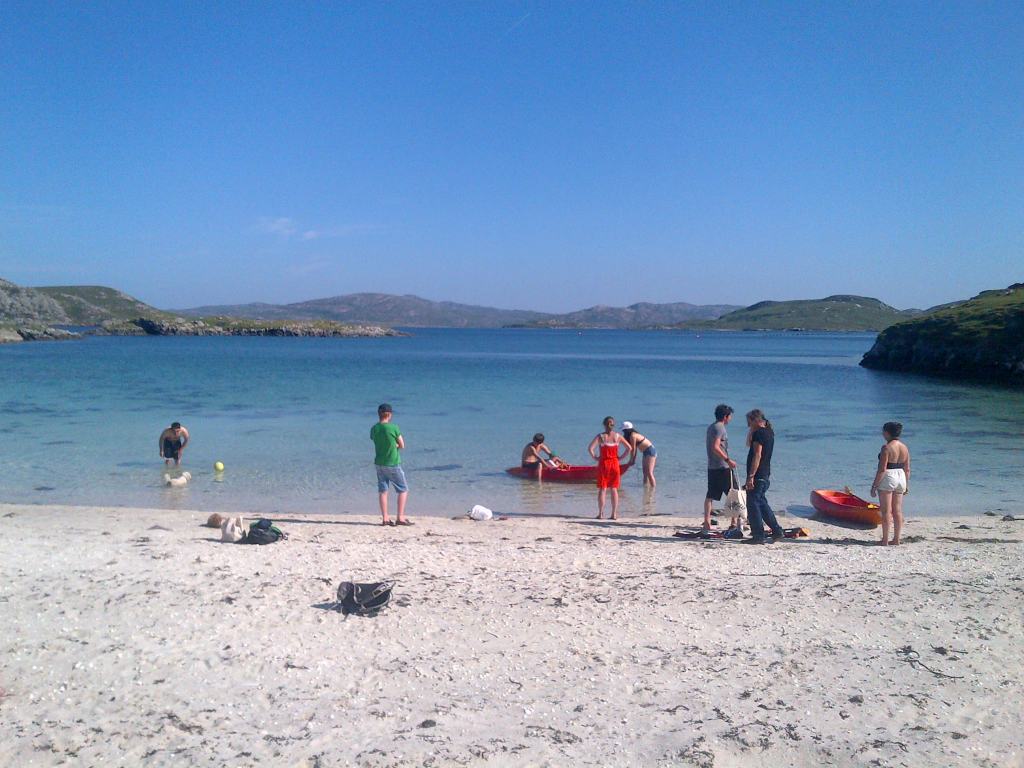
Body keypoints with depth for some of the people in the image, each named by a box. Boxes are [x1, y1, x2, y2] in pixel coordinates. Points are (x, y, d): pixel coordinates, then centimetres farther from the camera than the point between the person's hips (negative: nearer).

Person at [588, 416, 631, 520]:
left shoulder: (600, 436, -6)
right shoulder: (618, 436, 1)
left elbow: (590, 448, -17)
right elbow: (629, 448, -1)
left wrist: (595, 458, -5)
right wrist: (620, 458, 3)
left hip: (603, 464, -2)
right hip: (615, 464, 2)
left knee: (602, 489, 2)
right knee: (614, 489, 7)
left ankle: (601, 513, 1)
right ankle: (614, 514, 7)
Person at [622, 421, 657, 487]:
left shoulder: (632, 436, -17)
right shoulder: (634, 434, 12)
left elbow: (633, 450, -13)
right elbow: (635, 449, 13)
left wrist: (631, 461, -5)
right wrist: (633, 460, 12)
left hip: (650, 452, -10)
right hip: (646, 452, 10)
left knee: (649, 473, -13)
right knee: (645, 473, 12)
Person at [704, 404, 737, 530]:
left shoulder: (711, 427, 15)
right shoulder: (720, 428, -13)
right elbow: (715, 447, -22)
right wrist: (728, 460, -21)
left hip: (711, 467, 9)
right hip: (722, 467, -9)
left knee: (710, 495, 6)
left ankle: (707, 522, 2)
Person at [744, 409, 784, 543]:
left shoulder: (759, 433, -15)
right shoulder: (768, 432, 14)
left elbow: (757, 455, -22)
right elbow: (749, 443, 27)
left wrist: (751, 476, -23)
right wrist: (752, 431, 13)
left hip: (757, 476, -10)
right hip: (765, 475, 10)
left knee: (752, 504, -3)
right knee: (761, 502, 19)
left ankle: (758, 536, 0)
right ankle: (777, 531, 20)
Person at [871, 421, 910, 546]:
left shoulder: (886, 447, -15)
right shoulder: (904, 448, 7)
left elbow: (882, 469, -18)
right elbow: (907, 469, 10)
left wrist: (874, 485, -13)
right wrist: (906, 485, 18)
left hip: (887, 478, -7)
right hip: (901, 478, 7)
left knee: (886, 511, -2)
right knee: (897, 511, 11)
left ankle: (885, 540, 0)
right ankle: (896, 539, 16)